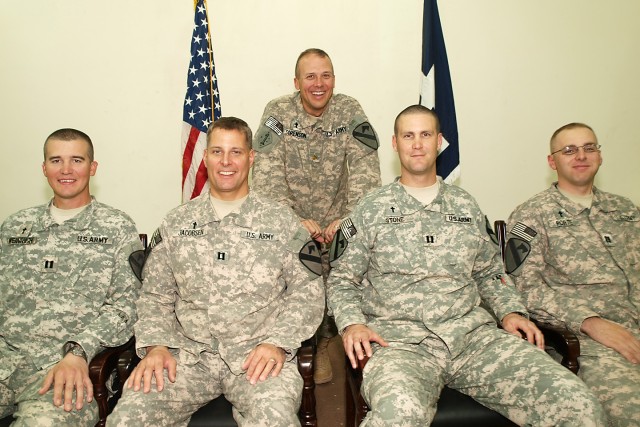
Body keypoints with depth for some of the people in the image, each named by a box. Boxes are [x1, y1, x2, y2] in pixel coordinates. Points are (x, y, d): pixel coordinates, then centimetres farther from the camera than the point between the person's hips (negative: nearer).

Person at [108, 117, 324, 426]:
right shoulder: (176, 223, 13)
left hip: (258, 354, -2)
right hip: (188, 353, 2)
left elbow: (308, 291, 3)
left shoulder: (280, 221, 6)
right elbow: (155, 296, 14)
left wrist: (278, 343, -10)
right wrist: (156, 346, -2)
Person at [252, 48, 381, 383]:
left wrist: (350, 219, -27)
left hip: (337, 224, 1)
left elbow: (365, 168, -12)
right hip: (291, 222, 0)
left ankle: (322, 344, 11)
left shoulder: (349, 110, -1)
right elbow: (267, 174, -15)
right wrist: (295, 220, -29)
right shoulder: (278, 112, -4)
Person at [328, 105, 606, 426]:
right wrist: (351, 323, -9)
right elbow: (342, 279, 10)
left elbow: (489, 272, 25)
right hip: (399, 340, -3)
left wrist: (510, 311, 6)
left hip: (474, 333, 4)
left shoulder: (465, 206, 20)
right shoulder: (371, 210, 10)